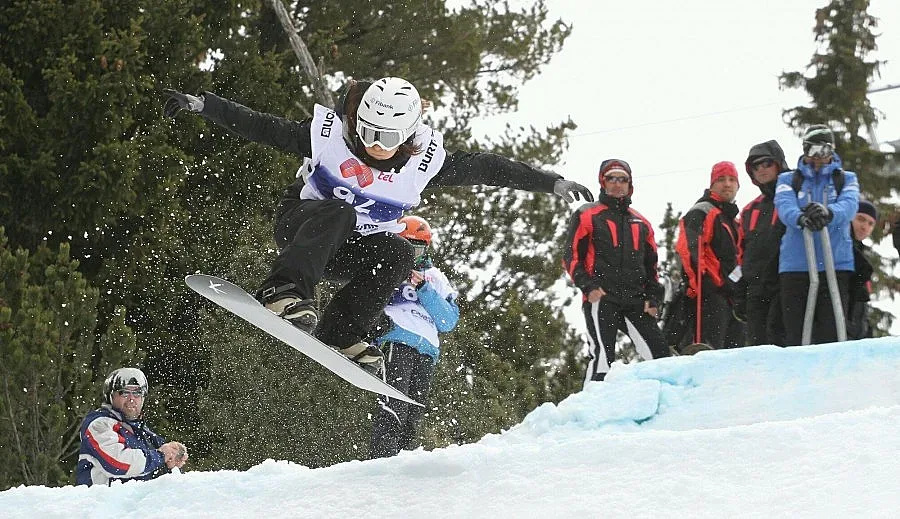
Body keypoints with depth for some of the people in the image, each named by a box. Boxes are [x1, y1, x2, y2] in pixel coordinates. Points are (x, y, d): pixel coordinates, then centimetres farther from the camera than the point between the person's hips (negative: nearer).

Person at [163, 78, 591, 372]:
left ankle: (339, 336, -29)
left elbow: (485, 168, -5)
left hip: (353, 249, 3)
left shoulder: (424, 160, -12)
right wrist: (201, 104, -20)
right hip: (301, 227, -3)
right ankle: (284, 292, -50)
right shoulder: (328, 134, -18)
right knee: (337, 212, -36)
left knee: (399, 254, -29)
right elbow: (259, 127, -14)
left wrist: (550, 182, -5)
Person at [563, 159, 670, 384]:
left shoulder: (641, 223, 23)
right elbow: (571, 256, 3)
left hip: (635, 302, 5)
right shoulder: (586, 216, 9)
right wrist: (588, 287, -11)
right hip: (600, 298, -5)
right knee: (602, 356, -15)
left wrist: (653, 299, 10)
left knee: (659, 354, -5)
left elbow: (651, 264, 25)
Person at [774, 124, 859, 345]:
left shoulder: (846, 179, 15)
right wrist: (801, 218, -32)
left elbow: (849, 206, -7)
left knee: (832, 334, -8)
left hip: (835, 264, 0)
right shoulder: (789, 180, 15)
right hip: (795, 266, 0)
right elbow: (784, 207, -7)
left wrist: (827, 212, -32)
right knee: (794, 334, -3)